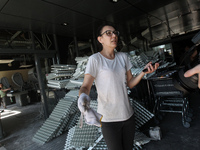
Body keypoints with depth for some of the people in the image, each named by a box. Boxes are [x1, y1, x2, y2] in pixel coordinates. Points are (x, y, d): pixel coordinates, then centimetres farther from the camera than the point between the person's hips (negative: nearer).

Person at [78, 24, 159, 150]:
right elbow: (85, 87, -15)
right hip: (109, 119, -5)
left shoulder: (123, 57, 6)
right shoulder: (95, 59, -11)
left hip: (128, 115, 6)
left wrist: (144, 71, -9)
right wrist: (83, 97, -37)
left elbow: (130, 83, 7)